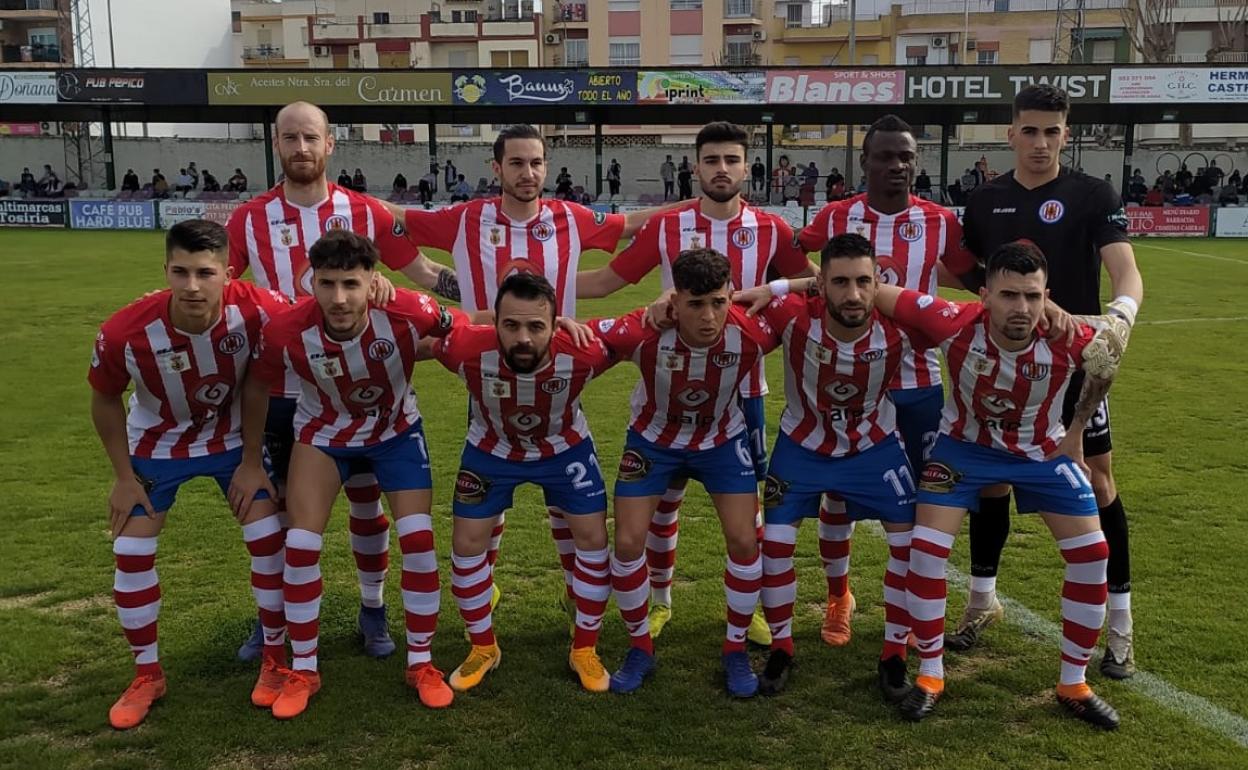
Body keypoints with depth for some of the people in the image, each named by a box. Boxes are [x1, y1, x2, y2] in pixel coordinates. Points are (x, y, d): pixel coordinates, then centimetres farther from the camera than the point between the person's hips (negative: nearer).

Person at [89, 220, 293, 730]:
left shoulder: (257, 310, -34)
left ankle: (275, 659, 16)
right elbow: (105, 401, -11)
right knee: (131, 553, -1)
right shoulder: (125, 332, -32)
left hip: (233, 438, 0)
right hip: (156, 445, 0)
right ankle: (147, 675, 20)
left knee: (268, 541, -5)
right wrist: (124, 477, -7)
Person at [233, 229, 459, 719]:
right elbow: (256, 389, -10)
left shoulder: (406, 312, -35)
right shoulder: (287, 333, -32)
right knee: (301, 544, -7)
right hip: (322, 434, 0)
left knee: (418, 538, -7)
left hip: (396, 431, 0)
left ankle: (421, 665, 12)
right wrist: (251, 462, 1)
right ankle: (302, 672, 14)